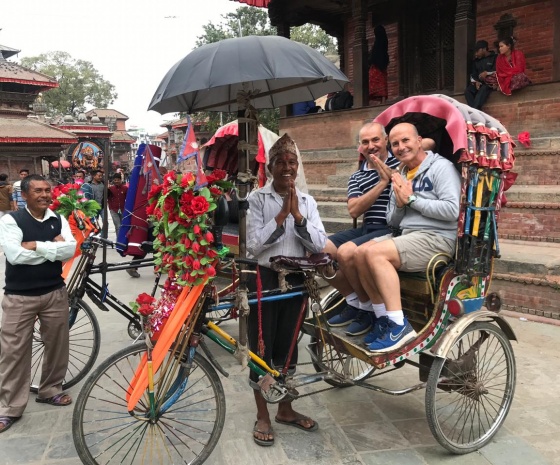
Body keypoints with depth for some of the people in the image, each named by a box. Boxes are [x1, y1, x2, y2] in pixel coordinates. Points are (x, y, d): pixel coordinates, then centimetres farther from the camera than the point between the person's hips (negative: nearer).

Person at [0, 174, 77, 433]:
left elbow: (70, 250, -10)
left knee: (57, 344, 13)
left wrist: (36, 246, -17)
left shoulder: (58, 221, 4)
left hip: (55, 293, 4)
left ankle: (50, 390, 33)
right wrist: (52, 247, -14)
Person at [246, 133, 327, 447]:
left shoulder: (307, 201, 6)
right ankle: (262, 417, 21)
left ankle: (286, 410, 32)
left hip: (296, 279, 3)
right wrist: (281, 216, -19)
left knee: (288, 347, 15)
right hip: (265, 279, -3)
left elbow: (320, 245, -5)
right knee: (262, 348, 5)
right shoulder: (258, 198, -5)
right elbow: (254, 245, -14)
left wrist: (297, 215, -15)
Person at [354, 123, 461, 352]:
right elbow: (392, 221, 20)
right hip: (407, 236, 8)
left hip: (436, 237, -8)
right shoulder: (401, 176, 19)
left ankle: (399, 325, -22)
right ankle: (383, 319, -2)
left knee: (375, 253, -26)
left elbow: (452, 210, -18)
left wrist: (412, 199, -12)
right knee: (360, 253, -12)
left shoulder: (441, 167, -4)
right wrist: (399, 203, -1)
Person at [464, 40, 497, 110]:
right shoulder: (476, 60, 22)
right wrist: (476, 82, -4)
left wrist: (487, 73, -18)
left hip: (490, 82, -5)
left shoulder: (494, 57, 4)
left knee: (483, 89, -37)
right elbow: (473, 74, 16)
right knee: (467, 90, -24)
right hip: (479, 82, 5)